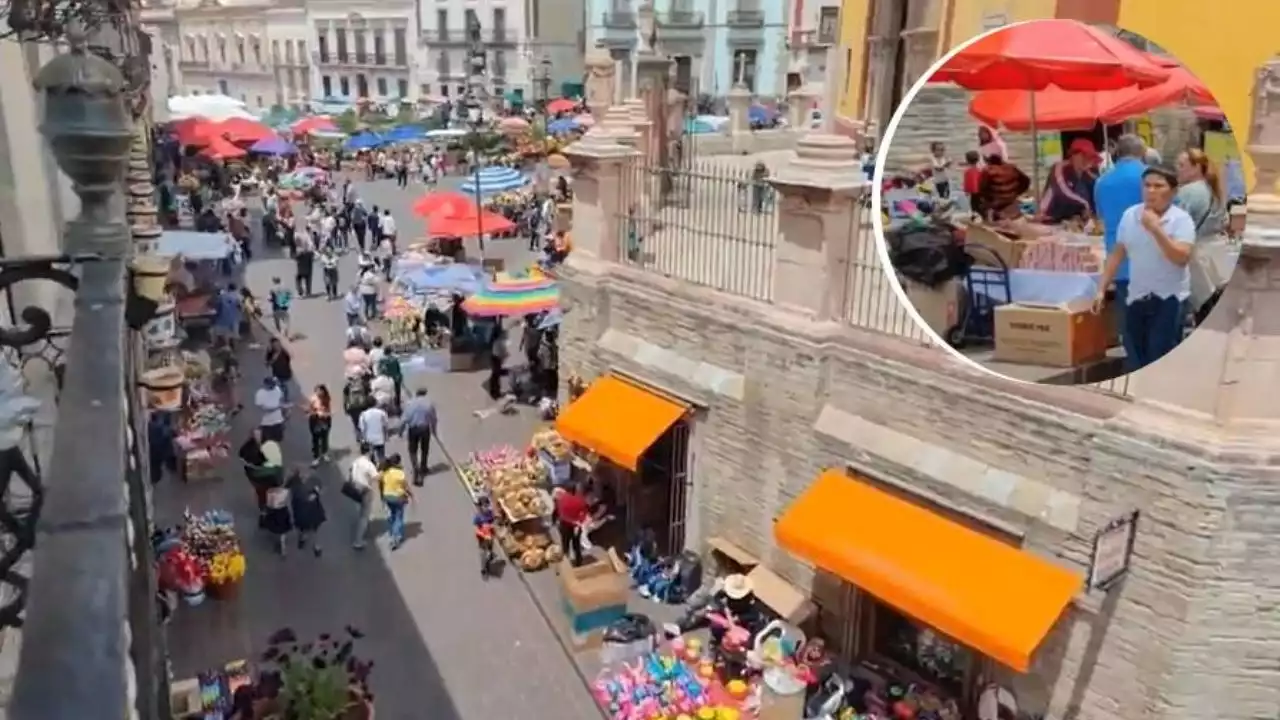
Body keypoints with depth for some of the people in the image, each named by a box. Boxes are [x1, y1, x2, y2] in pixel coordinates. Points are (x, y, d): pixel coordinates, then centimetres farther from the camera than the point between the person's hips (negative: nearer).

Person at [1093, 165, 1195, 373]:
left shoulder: (1181, 219, -9)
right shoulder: (1129, 215, 4)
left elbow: (1182, 258, -21)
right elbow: (1117, 255, 10)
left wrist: (1156, 229, -26)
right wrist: (1101, 289, 6)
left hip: (1169, 298, -4)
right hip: (1136, 297, 4)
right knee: (1134, 362, 11)